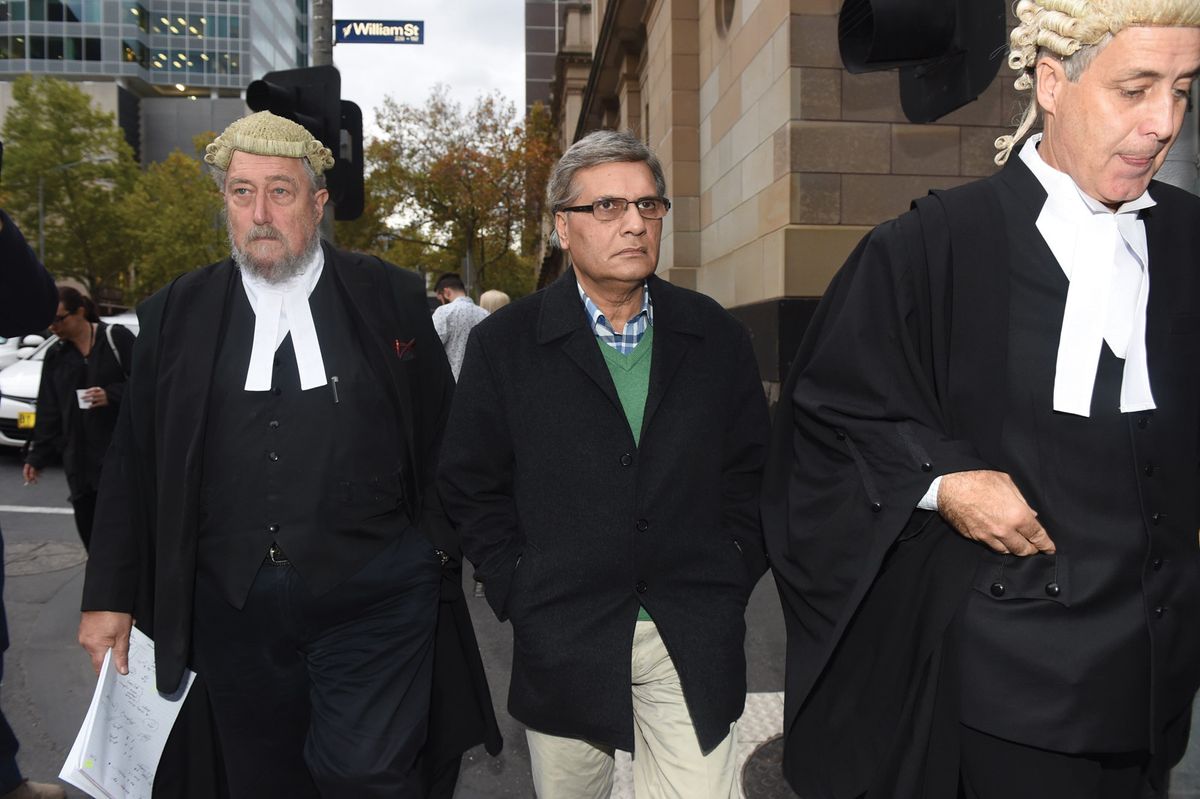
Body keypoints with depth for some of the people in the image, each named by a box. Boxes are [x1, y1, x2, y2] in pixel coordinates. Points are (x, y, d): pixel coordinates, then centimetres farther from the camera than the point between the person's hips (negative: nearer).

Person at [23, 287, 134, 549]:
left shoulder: (116, 338, -3)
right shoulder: (55, 356, 15)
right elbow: (48, 413, 17)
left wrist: (111, 395, -20)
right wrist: (37, 456, 14)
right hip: (79, 458, 6)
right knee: (89, 528, 5)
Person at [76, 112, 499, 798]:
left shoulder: (391, 298, 0)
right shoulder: (175, 315, 6)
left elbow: (440, 436, 3)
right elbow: (133, 467, 9)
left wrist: (440, 554, 2)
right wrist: (110, 598, 8)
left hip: (373, 603, -2)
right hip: (234, 608, 3)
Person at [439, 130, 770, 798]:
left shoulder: (719, 337, 3)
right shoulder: (504, 343, -3)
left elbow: (750, 472, 9)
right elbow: (472, 486, 1)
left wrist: (732, 580, 2)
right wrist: (519, 593, -3)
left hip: (697, 644, 1)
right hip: (564, 643, 0)